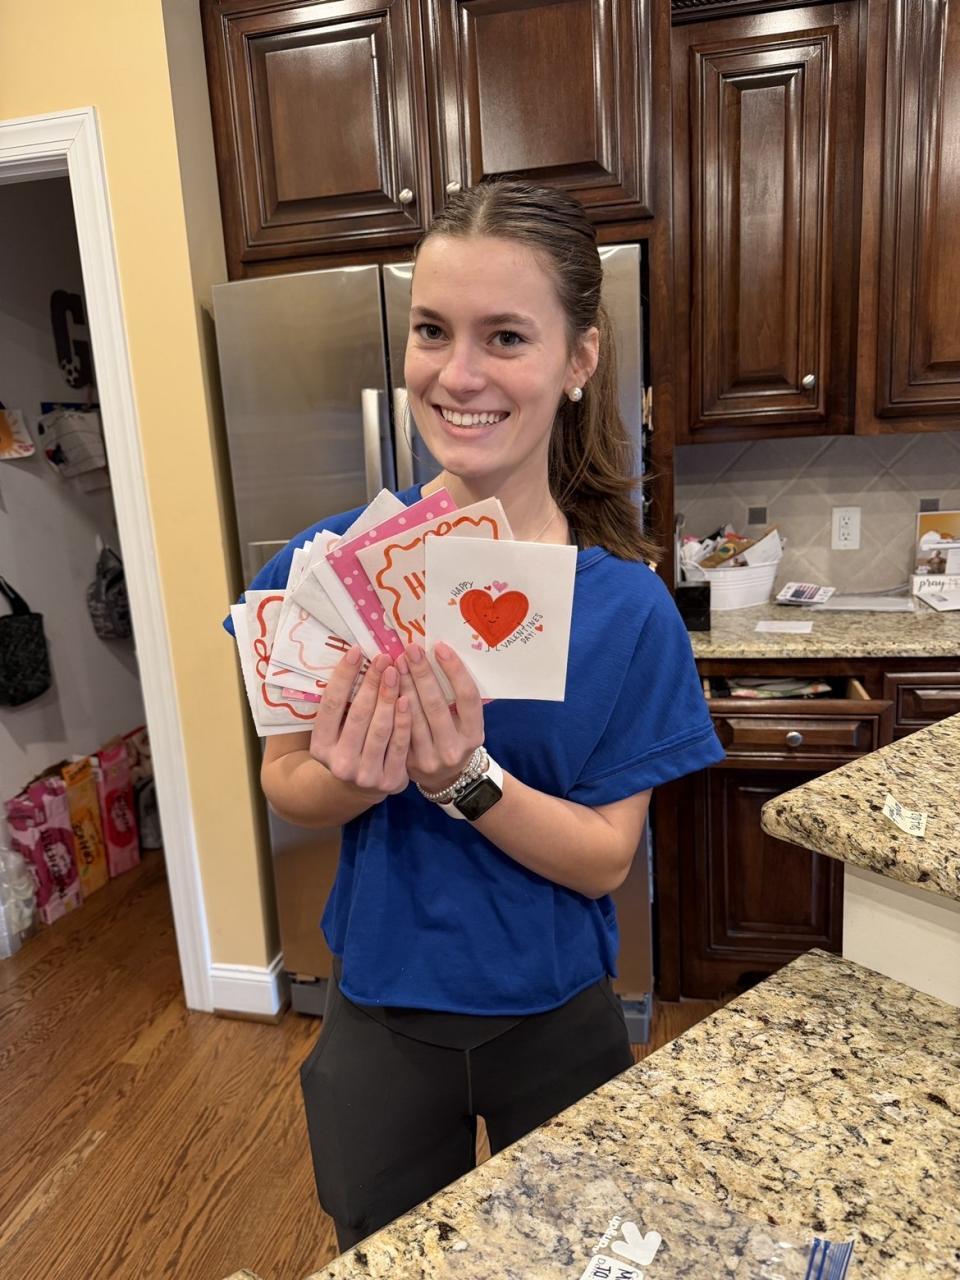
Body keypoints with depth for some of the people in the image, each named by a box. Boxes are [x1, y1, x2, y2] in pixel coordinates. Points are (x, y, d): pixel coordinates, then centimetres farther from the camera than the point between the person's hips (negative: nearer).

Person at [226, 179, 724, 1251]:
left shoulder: (628, 609, -18)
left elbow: (606, 858, -14)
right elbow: (283, 786, -7)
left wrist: (466, 779, -32)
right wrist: (349, 778, -29)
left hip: (558, 1026, 0)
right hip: (380, 1016, 1)